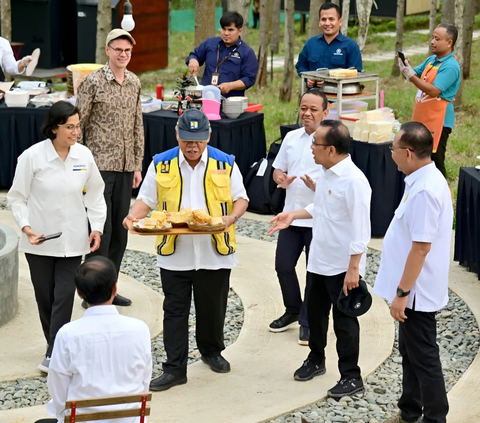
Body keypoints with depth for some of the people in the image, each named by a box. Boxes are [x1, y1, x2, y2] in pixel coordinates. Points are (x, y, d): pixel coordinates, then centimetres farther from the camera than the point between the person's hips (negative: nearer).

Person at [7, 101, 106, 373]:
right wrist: (26, 226, -17)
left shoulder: (84, 156, -3)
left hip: (72, 239, 1)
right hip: (39, 240, -1)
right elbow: (18, 197, -4)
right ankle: (55, 345, 29)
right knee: (45, 297, 10)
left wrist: (97, 227, -2)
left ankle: (54, 355, -3)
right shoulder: (32, 157, -11)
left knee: (65, 297, -5)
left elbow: (95, 195, 8)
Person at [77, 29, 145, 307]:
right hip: (99, 166, -5)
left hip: (125, 168, 6)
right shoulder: (93, 82, -7)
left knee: (120, 230, 9)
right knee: (101, 229, -4)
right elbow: (78, 125, -6)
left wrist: (138, 165, 12)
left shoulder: (135, 83, 9)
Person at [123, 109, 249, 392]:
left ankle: (212, 351, 38)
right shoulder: (161, 165, 1)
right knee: (175, 311, 2)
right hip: (174, 254, 0)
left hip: (215, 252, 0)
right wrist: (133, 217, -15)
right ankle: (175, 368, 7)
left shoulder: (225, 164, -1)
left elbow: (241, 198, 3)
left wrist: (232, 217, -17)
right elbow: (146, 199, 5)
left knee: (213, 307, 14)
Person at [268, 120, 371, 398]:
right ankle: (316, 360, 40)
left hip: (343, 266, -9)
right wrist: (294, 215, 10)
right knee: (315, 312, 21)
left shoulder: (354, 180, -24)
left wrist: (353, 269, -24)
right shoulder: (326, 173, 4)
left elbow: (360, 229, -24)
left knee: (344, 321, 2)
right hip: (319, 260, 9)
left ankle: (351, 378, 14)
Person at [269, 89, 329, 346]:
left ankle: (308, 322, 19)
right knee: (283, 265, 12)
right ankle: (293, 312, 33)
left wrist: (317, 186, -31)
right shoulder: (291, 138, 7)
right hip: (291, 215, 6)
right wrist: (281, 179, -8)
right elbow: (278, 169, 15)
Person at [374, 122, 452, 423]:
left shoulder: (425, 191, -26)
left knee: (423, 358, 1)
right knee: (411, 352, 22)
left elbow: (421, 247, -26)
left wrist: (402, 293, -21)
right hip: (415, 289, 10)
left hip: (417, 293, -10)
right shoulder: (426, 180, 5)